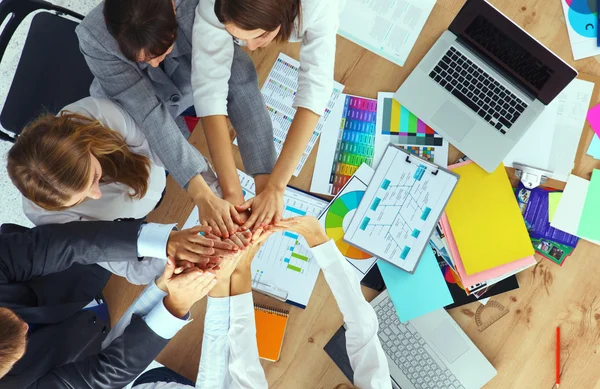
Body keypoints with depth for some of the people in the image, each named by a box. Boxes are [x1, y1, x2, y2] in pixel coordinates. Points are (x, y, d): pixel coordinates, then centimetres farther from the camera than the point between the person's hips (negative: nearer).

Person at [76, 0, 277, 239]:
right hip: (132, 114, -3)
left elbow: (239, 79, -40)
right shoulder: (94, 38, -36)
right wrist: (202, 196, -48)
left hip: (191, 85, 3)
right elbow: (148, 114, -40)